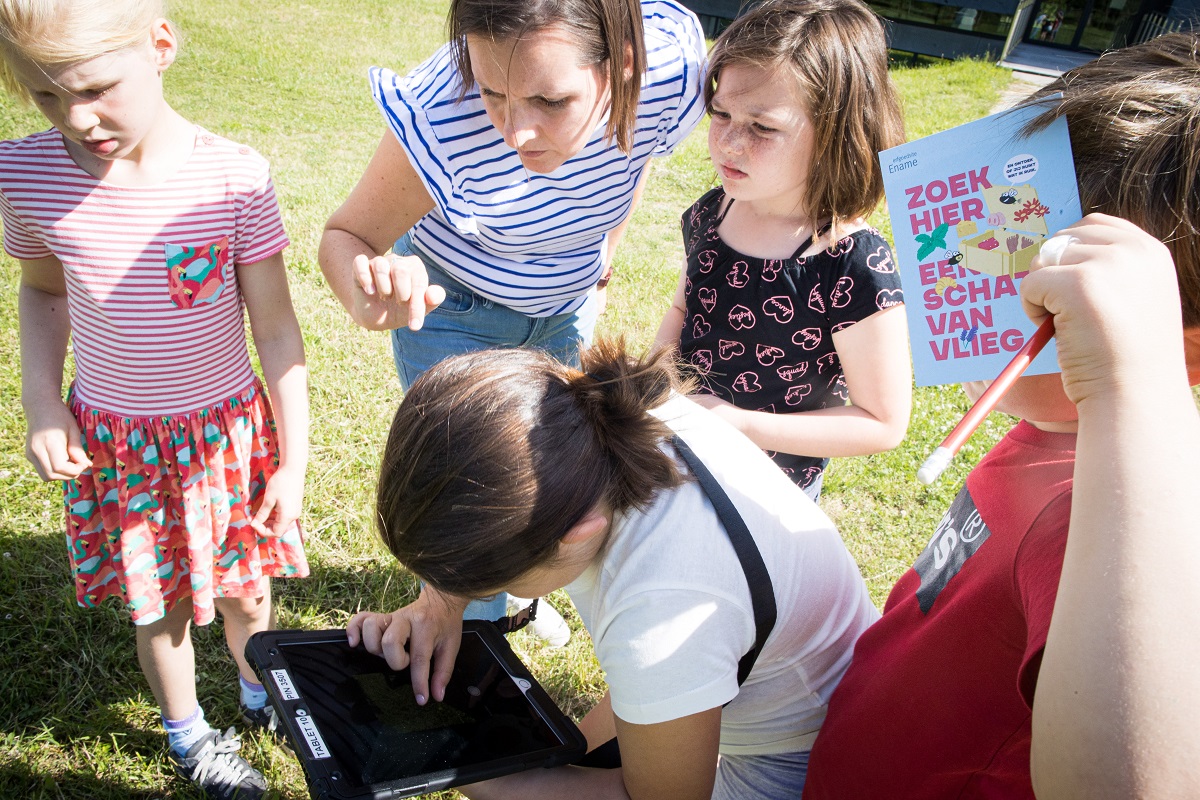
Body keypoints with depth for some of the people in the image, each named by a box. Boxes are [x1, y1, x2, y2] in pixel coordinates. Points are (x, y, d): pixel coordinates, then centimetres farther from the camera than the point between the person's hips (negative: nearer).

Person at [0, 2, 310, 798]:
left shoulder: (234, 176, -20)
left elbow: (276, 327, -11)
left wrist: (293, 461, -7)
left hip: (228, 427, -1)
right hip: (112, 440, 1)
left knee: (244, 587, 17)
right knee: (160, 607, 16)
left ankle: (260, 692, 49)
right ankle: (188, 735, 44)